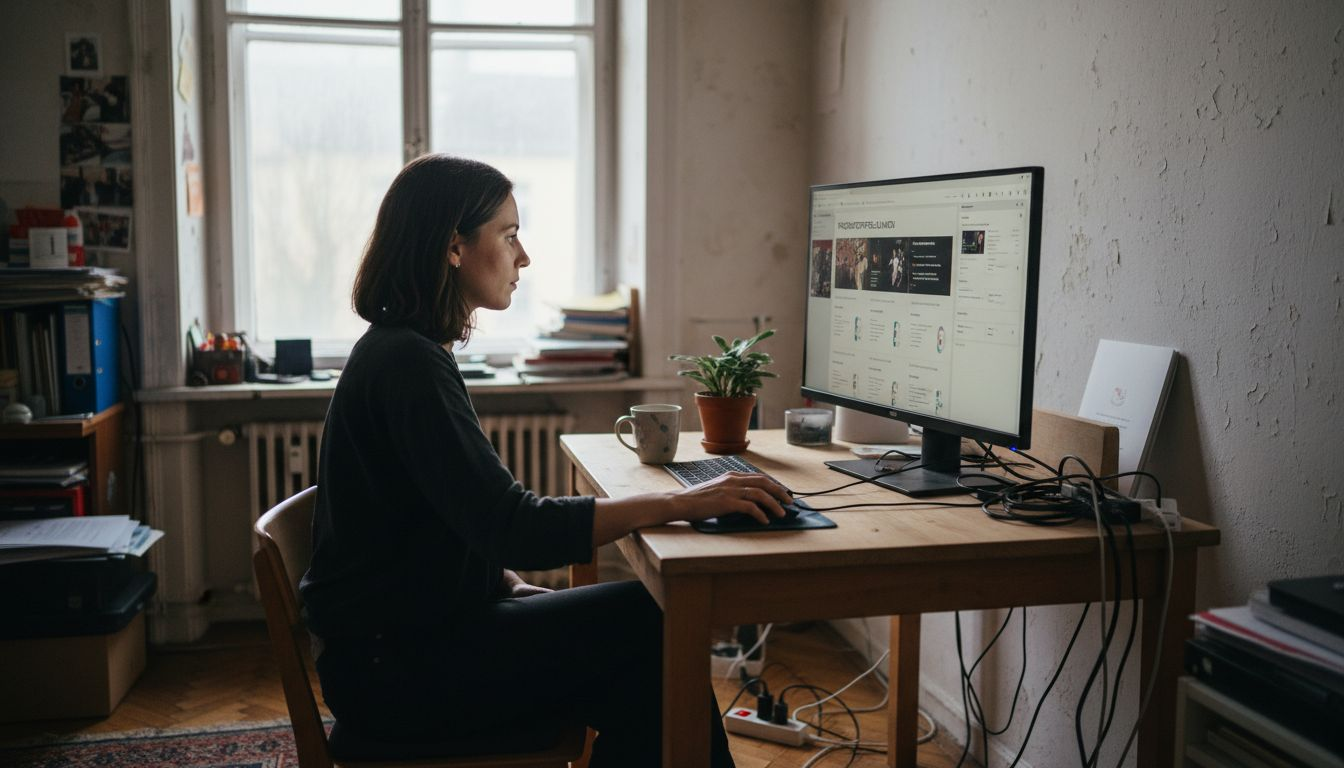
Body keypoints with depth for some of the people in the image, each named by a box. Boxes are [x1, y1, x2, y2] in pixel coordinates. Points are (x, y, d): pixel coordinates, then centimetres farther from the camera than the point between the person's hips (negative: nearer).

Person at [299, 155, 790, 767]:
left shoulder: (401, 351, 12)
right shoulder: (407, 363, -20)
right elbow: (511, 525, -27)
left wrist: (510, 584, 1)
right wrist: (677, 503, -24)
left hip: (417, 633, 9)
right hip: (392, 668, -9)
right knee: (648, 624, -13)